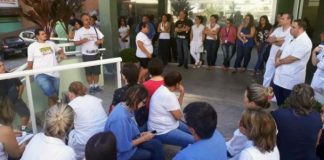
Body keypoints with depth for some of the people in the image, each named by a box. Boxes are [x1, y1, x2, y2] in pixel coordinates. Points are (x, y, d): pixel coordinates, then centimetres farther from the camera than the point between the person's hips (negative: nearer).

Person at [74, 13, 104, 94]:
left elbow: (102, 38, 10)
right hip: (86, 54, -3)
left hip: (96, 53, 3)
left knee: (97, 71, 8)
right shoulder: (79, 31, -4)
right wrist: (82, 41, -24)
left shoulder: (95, 29, 6)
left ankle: (96, 86, 21)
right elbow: (76, 43, -6)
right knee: (88, 72, 4)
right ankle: (91, 87, 16)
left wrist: (100, 41, -12)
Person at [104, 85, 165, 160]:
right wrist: (144, 138, -17)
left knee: (156, 144, -2)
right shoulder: (121, 118, -33)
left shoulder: (125, 106, -6)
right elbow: (124, 147, -27)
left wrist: (140, 134, -3)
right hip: (121, 152, -8)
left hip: (128, 141, 8)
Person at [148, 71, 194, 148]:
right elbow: (178, 116, -21)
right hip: (162, 132, -11)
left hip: (164, 125, 11)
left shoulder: (162, 89, 5)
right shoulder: (168, 95, -26)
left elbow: (176, 107, 13)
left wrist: (182, 94, 1)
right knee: (193, 141, -19)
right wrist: (182, 114, 1)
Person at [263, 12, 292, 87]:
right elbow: (269, 39, 2)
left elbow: (284, 43, -23)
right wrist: (277, 39, -16)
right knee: (267, 75, 16)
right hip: (271, 57, 7)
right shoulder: (278, 29, 8)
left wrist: (273, 40, -9)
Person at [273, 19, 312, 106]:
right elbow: (281, 50, 13)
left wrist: (279, 61, -9)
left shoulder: (304, 42, -19)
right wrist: (277, 59, -8)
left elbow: (292, 58, -25)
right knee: (277, 94, 22)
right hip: (281, 75, 9)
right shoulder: (292, 38, 11)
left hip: (292, 78, -9)